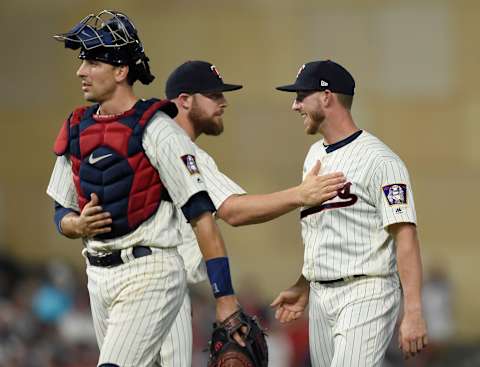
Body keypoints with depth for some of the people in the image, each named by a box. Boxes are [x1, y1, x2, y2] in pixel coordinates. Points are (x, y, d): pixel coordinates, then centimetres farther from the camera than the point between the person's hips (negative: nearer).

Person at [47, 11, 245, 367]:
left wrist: (225, 298, -21)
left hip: (149, 274, -7)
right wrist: (79, 224, -9)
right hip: (99, 275, 7)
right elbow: (62, 214, 17)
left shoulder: (156, 130, -12)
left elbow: (201, 214, -16)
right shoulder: (77, 129, 9)